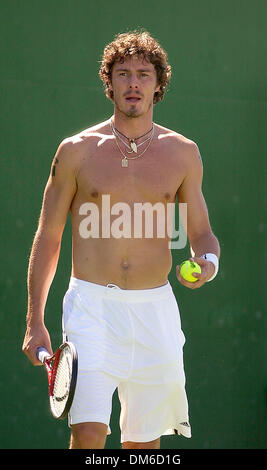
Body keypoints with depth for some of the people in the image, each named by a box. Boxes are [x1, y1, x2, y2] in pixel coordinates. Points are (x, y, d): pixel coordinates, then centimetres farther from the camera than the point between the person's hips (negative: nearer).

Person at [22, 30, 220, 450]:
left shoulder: (183, 153, 7)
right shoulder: (77, 151, 3)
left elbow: (201, 232, 15)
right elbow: (47, 237, 8)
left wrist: (208, 261, -10)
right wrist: (35, 321, 4)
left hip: (155, 310, 2)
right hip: (92, 307, -2)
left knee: (144, 443, 7)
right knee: (88, 433, -16)